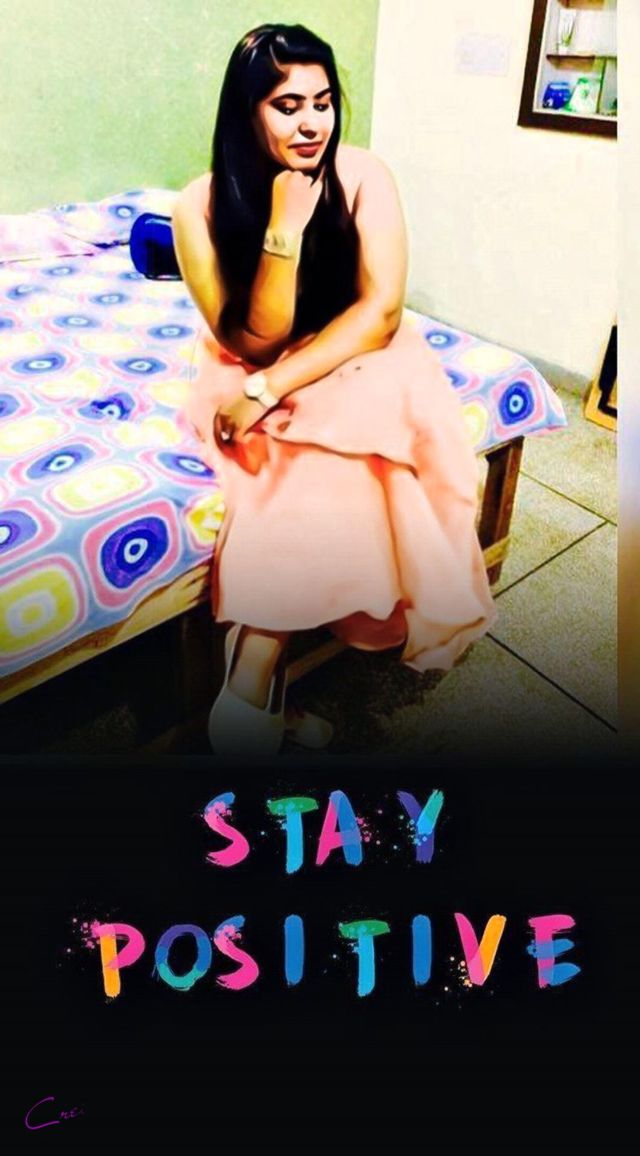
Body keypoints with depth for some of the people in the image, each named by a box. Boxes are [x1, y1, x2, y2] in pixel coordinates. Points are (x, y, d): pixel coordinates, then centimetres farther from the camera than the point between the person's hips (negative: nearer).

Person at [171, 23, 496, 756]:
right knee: (321, 457, -32)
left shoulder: (363, 177, -7)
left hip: (356, 363, 2)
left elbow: (381, 311, -16)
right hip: (257, 374, -1)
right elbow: (256, 345, -15)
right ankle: (255, 689, -22)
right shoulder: (201, 207, -11)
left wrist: (269, 390, -25)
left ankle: (249, 678, -25)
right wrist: (284, 230, -27)